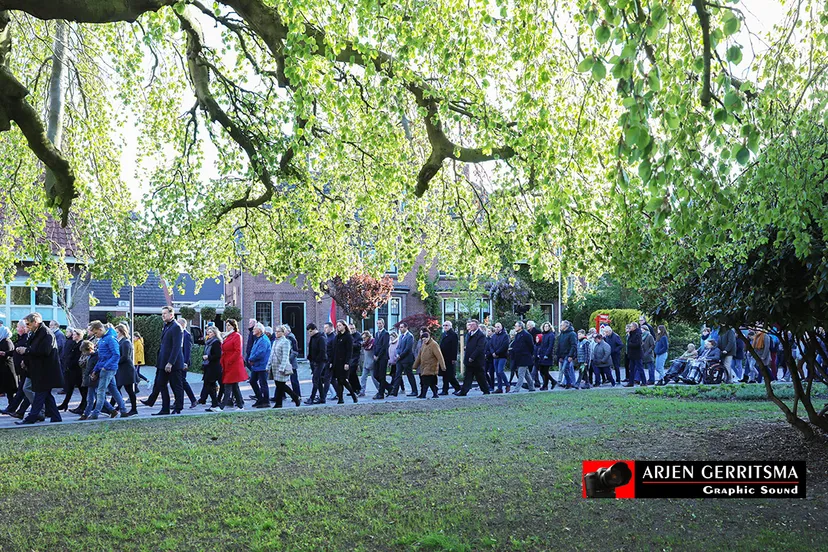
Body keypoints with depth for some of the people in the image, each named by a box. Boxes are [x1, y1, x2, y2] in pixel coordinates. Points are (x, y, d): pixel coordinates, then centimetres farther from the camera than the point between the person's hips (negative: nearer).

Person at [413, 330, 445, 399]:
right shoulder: (423, 344, 13)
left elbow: (439, 356, -17)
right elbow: (419, 356, 20)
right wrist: (415, 365, 21)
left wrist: (443, 366, -22)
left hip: (430, 367, -8)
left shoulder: (434, 344, -12)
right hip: (424, 367, 8)